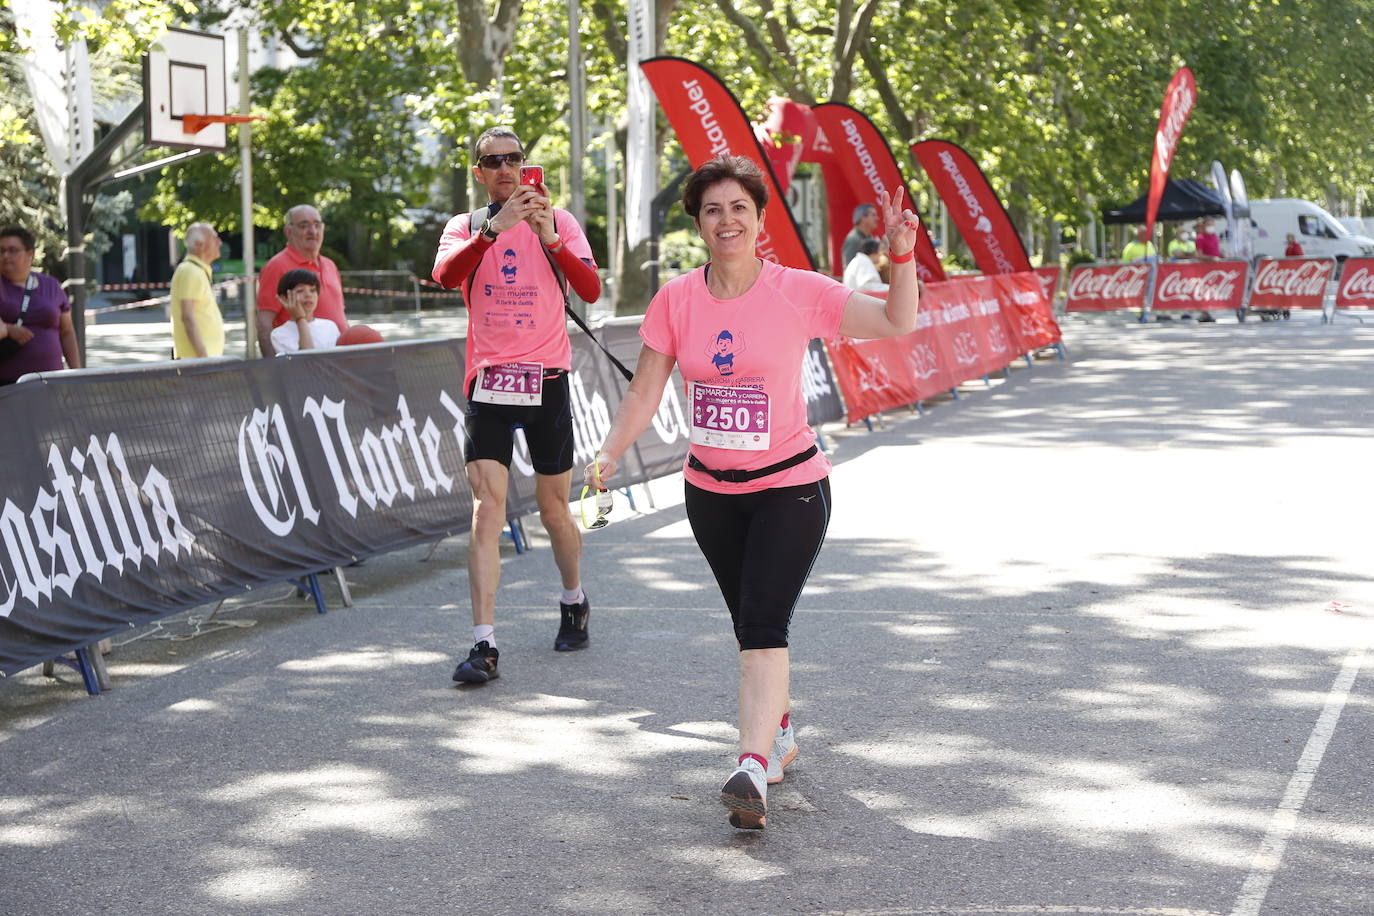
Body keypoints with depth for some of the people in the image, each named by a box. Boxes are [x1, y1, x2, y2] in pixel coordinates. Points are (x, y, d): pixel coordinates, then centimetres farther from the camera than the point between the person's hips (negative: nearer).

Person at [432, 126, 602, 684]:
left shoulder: (557, 220, 5)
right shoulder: (466, 226, 7)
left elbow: (590, 291, -10)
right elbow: (445, 276, -16)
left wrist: (550, 239, -24)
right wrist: (495, 227, -28)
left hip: (547, 380, 0)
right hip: (488, 381, 0)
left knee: (553, 507, 10)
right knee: (487, 506, -12)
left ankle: (574, 601, 37)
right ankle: (483, 643, -14)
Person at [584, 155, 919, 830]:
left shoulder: (799, 293, -9)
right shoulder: (677, 300, -1)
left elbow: (898, 323, -10)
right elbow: (645, 392, 3)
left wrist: (901, 254, -24)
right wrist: (609, 454, -9)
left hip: (790, 484, -4)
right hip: (710, 489, 4)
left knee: (763, 625, -18)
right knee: (749, 623, 15)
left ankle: (753, 769, -24)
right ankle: (780, 728, 37)